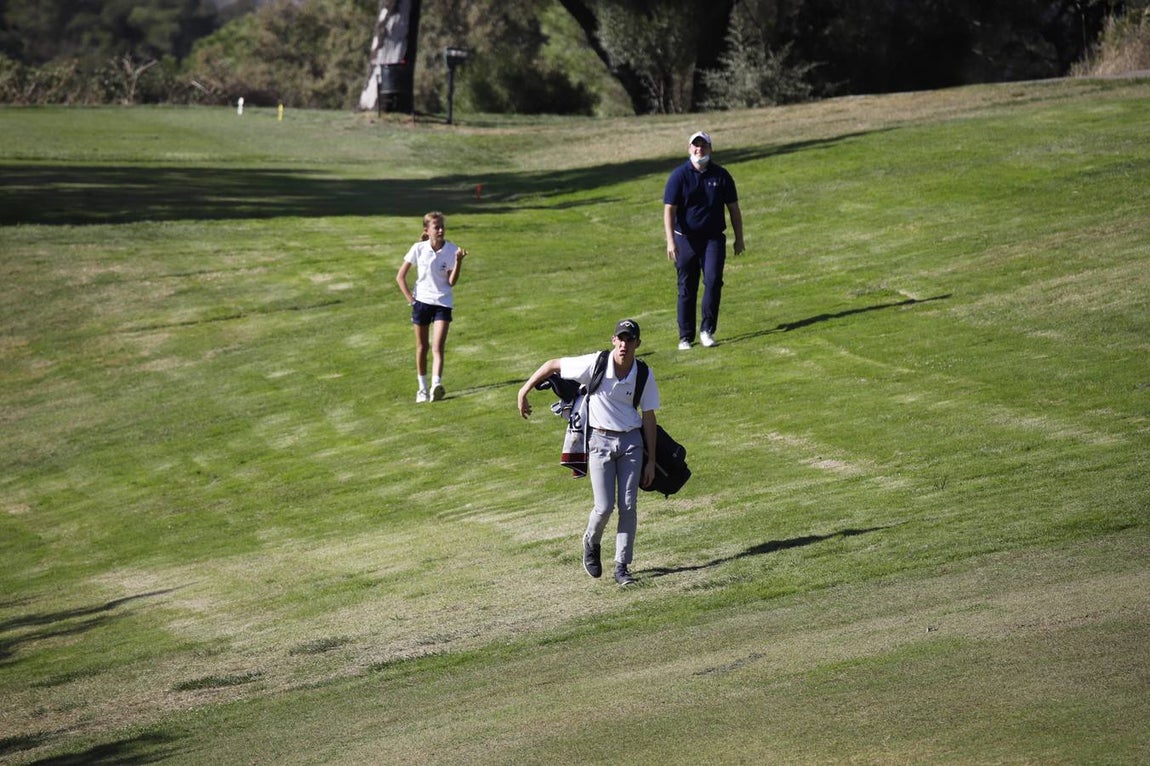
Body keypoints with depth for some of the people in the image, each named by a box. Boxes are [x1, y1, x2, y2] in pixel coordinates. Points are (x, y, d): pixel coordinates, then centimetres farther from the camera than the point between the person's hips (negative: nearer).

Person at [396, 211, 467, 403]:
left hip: (443, 302, -1)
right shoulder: (418, 249, -6)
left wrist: (458, 261, -23)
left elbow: (452, 281, -10)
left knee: (438, 346, -15)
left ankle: (436, 385, -28)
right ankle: (422, 388, 21)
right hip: (422, 301, 1)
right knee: (422, 347, 10)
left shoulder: (452, 249, -6)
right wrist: (410, 298, -5)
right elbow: (400, 276, 2)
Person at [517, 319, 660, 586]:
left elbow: (648, 417, 3)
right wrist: (524, 391, -3)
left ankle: (622, 566, 7)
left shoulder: (644, 375, -5)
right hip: (600, 441, -2)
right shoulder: (595, 364, -15)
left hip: (631, 441, 2)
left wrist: (651, 461, 3)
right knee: (604, 507, -5)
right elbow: (553, 365, -4)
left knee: (628, 506, -2)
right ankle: (591, 543, 27)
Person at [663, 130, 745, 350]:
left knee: (713, 281, -15)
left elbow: (733, 208, 11)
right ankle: (685, 337, 12)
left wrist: (739, 239, 9)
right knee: (687, 289, 3)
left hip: (714, 238, 1)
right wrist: (670, 241, -16)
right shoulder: (679, 176, -3)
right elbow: (669, 210, -7)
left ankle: (707, 331, -8)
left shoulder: (721, 175, 4)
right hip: (686, 239, -1)